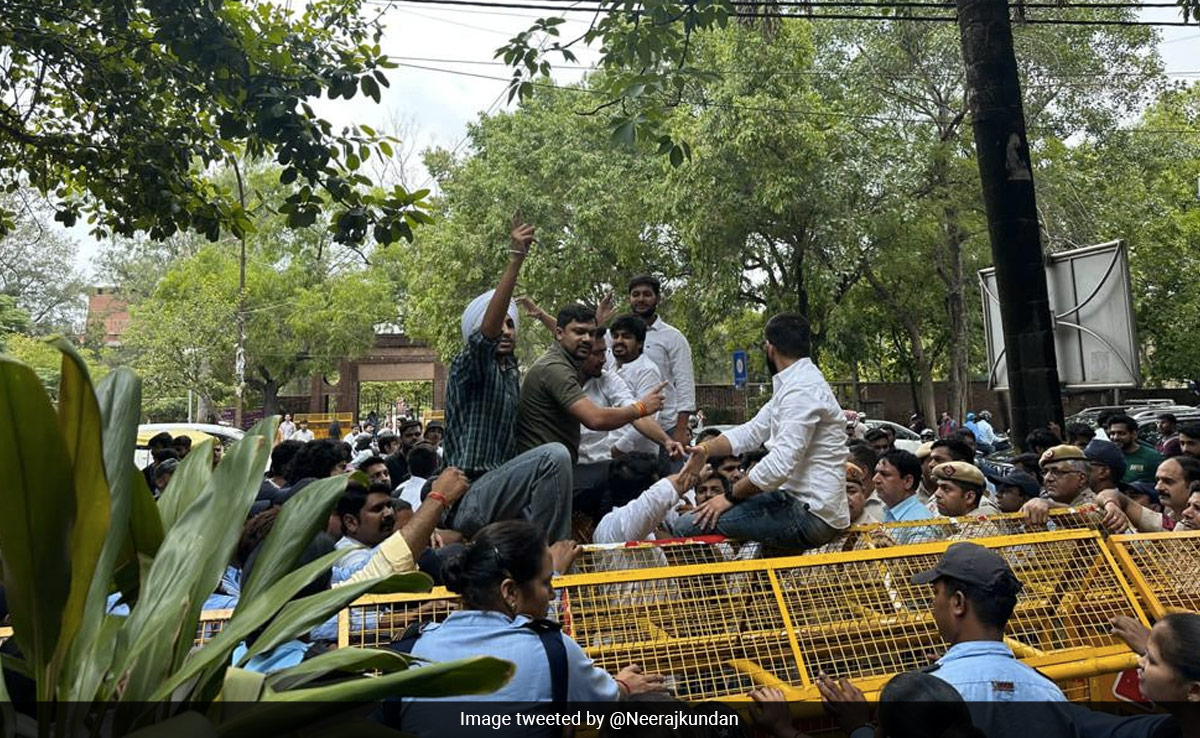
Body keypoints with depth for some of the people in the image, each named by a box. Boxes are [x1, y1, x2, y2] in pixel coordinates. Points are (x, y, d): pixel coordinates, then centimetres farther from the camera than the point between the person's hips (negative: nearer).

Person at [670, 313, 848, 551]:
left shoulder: (803, 389, -18)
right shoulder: (792, 384, 17)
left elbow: (781, 463, -25)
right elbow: (753, 431, 16)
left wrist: (731, 496, -15)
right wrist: (708, 448, 0)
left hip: (810, 514, -11)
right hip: (798, 499, 11)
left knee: (690, 526, -18)